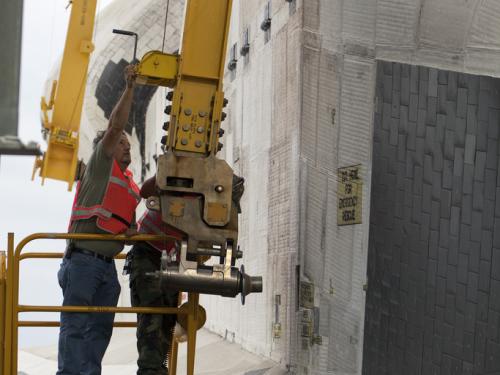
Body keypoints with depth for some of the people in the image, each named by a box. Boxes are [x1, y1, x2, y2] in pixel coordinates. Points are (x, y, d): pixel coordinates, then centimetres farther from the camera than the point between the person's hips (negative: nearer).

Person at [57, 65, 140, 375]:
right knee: (76, 327, -8)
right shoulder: (101, 164, 3)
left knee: (100, 329, 4)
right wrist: (130, 88, -13)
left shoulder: (131, 186, 21)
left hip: (108, 265, 7)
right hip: (83, 260, -7)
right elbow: (116, 125, -10)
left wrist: (131, 231, 2)